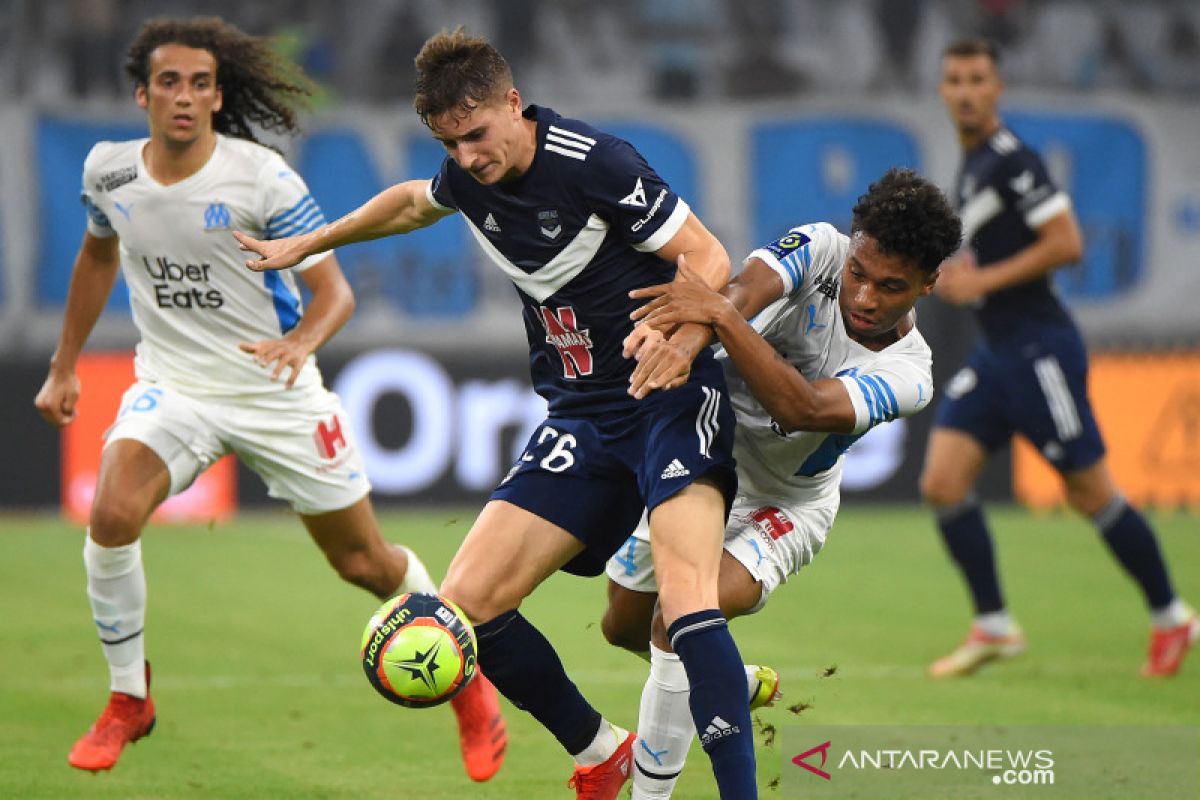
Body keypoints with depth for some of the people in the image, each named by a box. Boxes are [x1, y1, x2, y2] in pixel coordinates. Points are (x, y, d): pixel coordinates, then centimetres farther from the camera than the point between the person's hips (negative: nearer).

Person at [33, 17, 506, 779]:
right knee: (113, 516, -25)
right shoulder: (108, 170, -4)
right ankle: (129, 701, -5)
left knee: (365, 561, 6)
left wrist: (301, 341, -37)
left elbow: (335, 290, -16)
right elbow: (99, 255, 18)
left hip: (275, 392, -2)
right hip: (172, 385, 2)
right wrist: (65, 366, 19)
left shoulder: (262, 177, -17)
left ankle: (467, 682, 33)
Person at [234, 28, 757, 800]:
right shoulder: (467, 176, 5)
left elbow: (709, 257, -16)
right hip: (581, 417, 7)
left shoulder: (594, 163, -17)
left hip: (671, 398, -7)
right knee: (467, 602, -4)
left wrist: (682, 337, -36)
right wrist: (308, 244, 36)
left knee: (686, 593, -31)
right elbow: (415, 201, 30)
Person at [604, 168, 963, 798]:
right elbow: (745, 291, -39)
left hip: (781, 503, -4)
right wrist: (684, 332, -64)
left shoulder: (906, 375, -27)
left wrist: (722, 317, -59)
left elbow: (803, 408, -44)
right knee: (623, 627, 16)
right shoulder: (821, 249, -21)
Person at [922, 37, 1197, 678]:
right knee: (943, 482, -2)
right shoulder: (972, 165, 14)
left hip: (1038, 348, -9)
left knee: (1090, 492, -1)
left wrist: (985, 279, -18)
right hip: (995, 351, 9)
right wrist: (961, 274, 11)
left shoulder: (1010, 160, -14)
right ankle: (994, 627, 5)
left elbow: (1066, 243, -20)